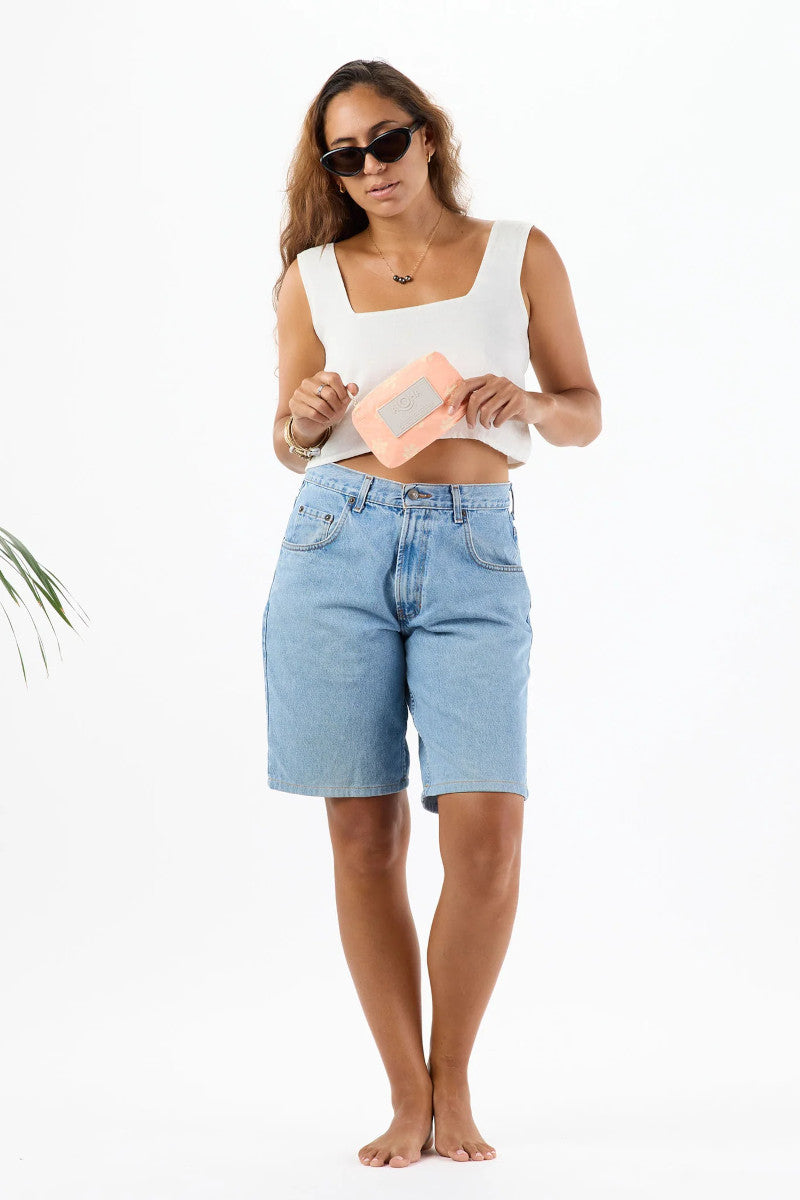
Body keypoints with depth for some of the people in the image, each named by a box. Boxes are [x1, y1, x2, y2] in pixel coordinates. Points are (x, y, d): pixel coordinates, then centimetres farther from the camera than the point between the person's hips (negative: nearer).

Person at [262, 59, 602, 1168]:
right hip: (338, 545, 1)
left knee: (487, 834, -11)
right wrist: (306, 419, -5)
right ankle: (407, 1096, 13)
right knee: (365, 838, 0)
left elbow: (586, 414, 13)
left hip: (473, 551, -1)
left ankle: (452, 1086, 10)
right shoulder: (314, 276, 12)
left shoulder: (520, 254, 10)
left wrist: (524, 402, -8)